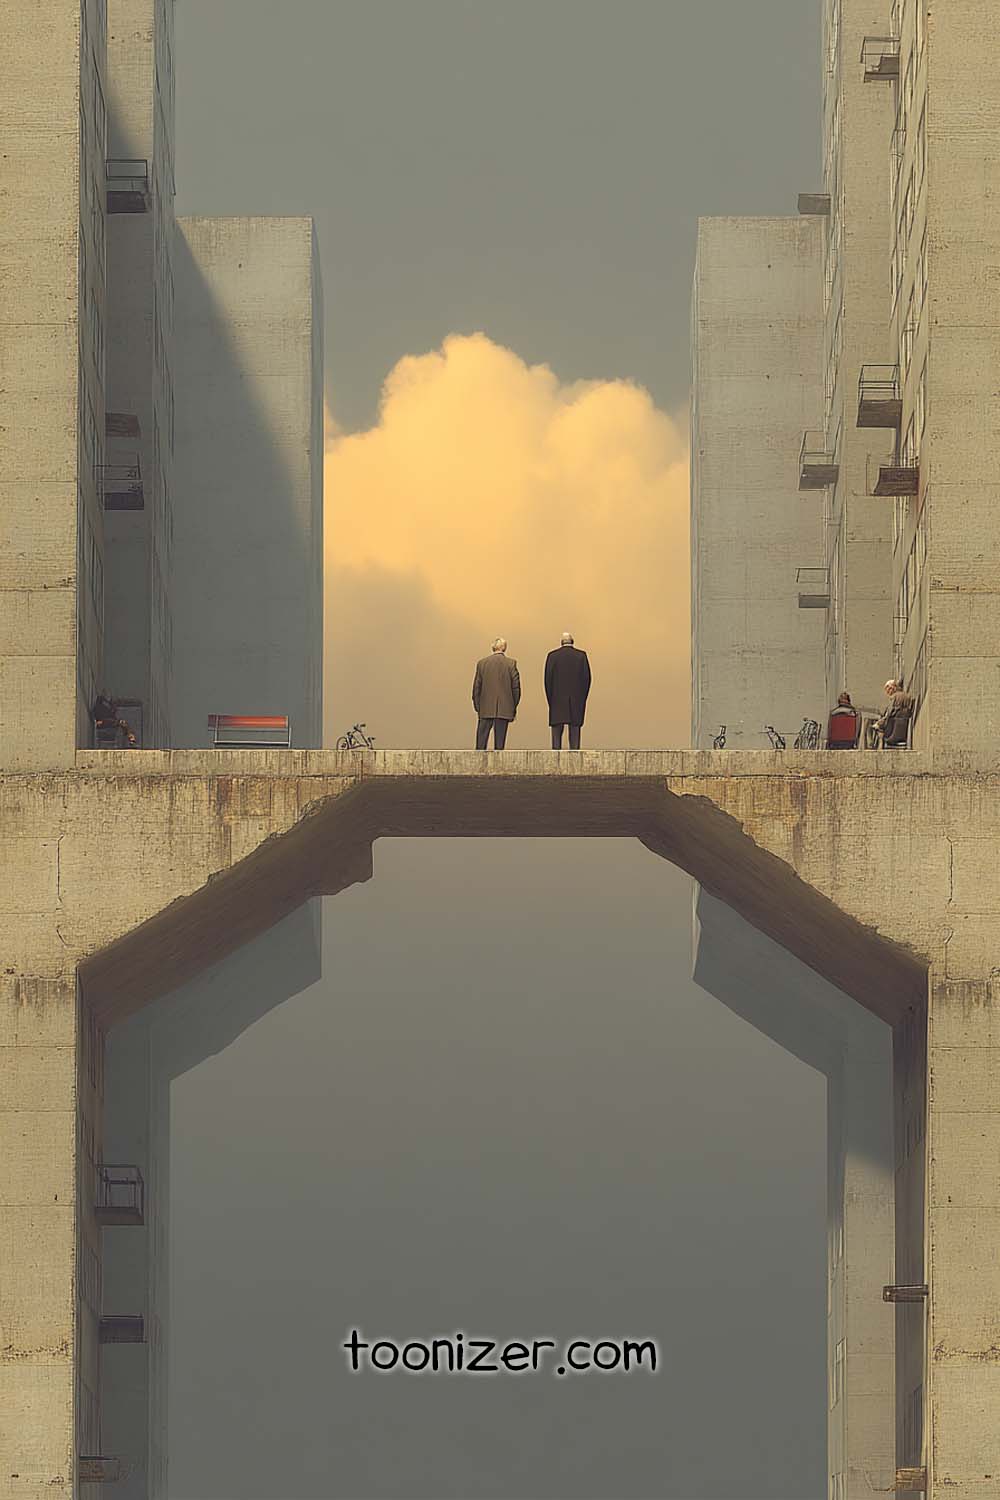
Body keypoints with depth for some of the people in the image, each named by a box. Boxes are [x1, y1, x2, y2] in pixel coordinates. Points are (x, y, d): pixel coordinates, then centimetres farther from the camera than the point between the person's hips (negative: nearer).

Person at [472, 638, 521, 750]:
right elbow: (516, 686, -2)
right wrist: (514, 707, 8)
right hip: (503, 709, -1)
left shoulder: (481, 663, 1)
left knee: (481, 740, 3)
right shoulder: (511, 663, -3)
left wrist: (477, 707, 12)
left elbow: (476, 687, 4)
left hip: (486, 710, 1)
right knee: (499, 740, 2)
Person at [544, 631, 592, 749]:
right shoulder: (581, 656, 1)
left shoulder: (552, 656, -1)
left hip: (557, 700, -1)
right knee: (575, 730, 3)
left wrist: (550, 699, 5)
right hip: (576, 700, 1)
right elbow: (587, 678, 0)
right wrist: (582, 699, 7)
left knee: (556, 732, 2)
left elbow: (548, 679, -1)